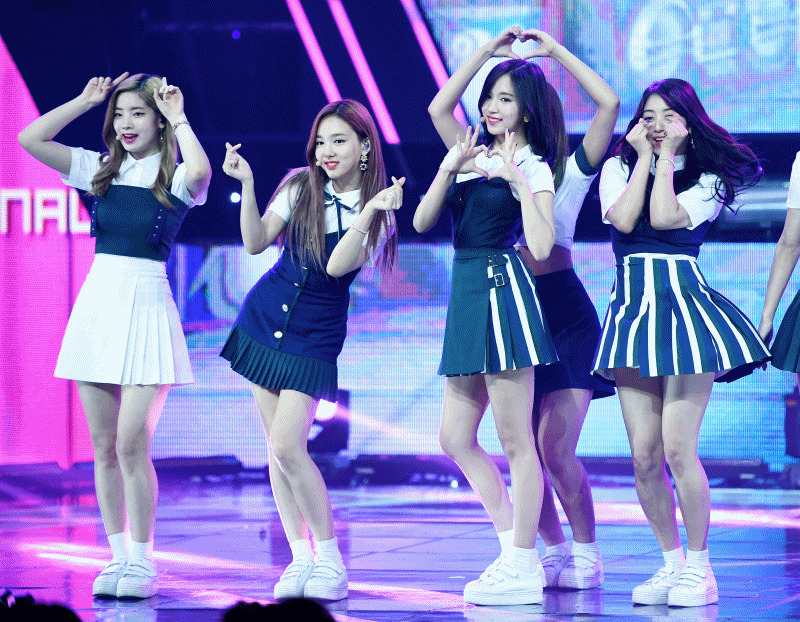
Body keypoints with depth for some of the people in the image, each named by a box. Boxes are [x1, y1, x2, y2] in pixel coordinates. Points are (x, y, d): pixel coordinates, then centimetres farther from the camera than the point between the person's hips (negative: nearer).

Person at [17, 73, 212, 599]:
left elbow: (200, 171, -28)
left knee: (132, 444, -10)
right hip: (97, 304, 5)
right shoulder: (101, 170, 11)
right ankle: (118, 556, 12)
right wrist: (86, 101, 5)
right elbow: (30, 139, 5)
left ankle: (143, 561, 1)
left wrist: (179, 118, -14)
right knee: (103, 446, 5)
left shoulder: (175, 178, -3)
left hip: (146, 307, -5)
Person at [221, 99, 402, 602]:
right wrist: (247, 184, -15)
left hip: (315, 334, -4)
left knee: (287, 445, -15)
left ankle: (330, 559, -2)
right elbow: (256, 242, -4)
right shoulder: (300, 187, -1)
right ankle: (300, 558, 12)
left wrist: (370, 210, -32)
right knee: (278, 447, 4)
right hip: (265, 317, 4)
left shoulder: (377, 210, -9)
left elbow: (337, 265, -22)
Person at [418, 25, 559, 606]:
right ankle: (515, 551, 15)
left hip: (504, 291, -8)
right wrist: (487, 52, -1)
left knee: (515, 440, -5)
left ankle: (523, 568, 0)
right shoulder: (474, 152, 17)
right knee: (456, 438, 8)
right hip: (467, 295, 8)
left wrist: (518, 181, -14)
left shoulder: (534, 169, -3)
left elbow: (541, 246, -15)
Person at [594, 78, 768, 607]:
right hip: (632, 308, 3)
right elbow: (623, 219, -7)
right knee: (644, 455, 0)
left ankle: (699, 566, 0)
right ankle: (672, 562, 14)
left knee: (677, 449, -12)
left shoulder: (709, 179, 6)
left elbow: (665, 216, -13)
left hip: (684, 303, -3)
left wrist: (668, 155, -3)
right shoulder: (618, 168, 13)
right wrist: (644, 156, 0)